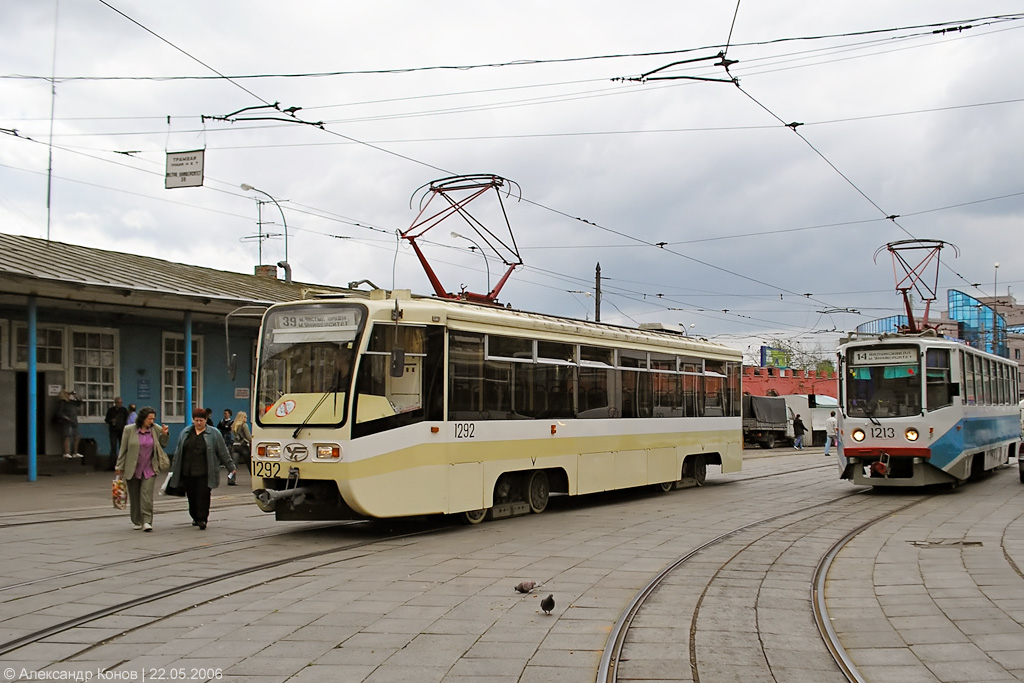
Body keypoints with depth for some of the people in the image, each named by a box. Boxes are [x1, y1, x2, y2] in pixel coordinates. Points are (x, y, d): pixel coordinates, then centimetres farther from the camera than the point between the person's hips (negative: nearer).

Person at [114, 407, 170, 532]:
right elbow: (123, 449, 1)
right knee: (134, 497, 9)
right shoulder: (129, 430, -3)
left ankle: (147, 522, -13)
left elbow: (162, 444, 14)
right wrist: (119, 467, 2)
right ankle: (137, 522, 23)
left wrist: (164, 434, -4)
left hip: (149, 469, 0)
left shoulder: (155, 429, 2)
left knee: (147, 495, -11)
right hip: (132, 470, 0)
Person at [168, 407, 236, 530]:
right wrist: (174, 469, 18)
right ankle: (195, 517, 25)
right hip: (187, 472, 4)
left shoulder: (214, 434, 3)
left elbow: (223, 452, 5)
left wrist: (230, 467, 5)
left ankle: (202, 519, -5)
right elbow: (178, 452, 18)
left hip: (204, 473, -3)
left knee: (203, 496, -9)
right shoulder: (185, 433, 13)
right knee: (191, 496, 8)